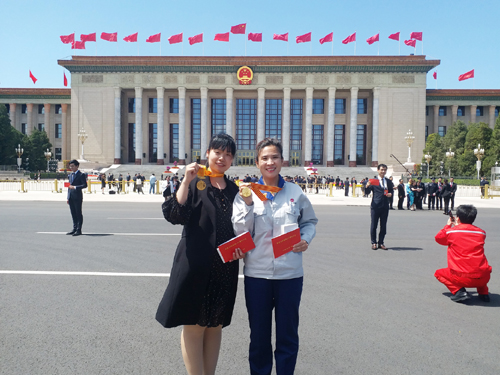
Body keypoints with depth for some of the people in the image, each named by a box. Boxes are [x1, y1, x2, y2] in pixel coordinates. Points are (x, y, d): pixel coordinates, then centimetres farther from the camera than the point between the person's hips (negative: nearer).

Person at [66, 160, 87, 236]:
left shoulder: (81, 175, -5)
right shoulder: (70, 175, 18)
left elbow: (84, 185, -13)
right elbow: (70, 186, 21)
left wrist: (75, 187, -22)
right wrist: (68, 197, 17)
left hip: (77, 196, -7)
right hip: (71, 197, 7)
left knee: (78, 213, -3)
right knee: (73, 214, 11)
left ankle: (79, 230, 0)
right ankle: (74, 229, 18)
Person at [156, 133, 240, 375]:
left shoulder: (233, 190, 10)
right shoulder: (195, 183, -4)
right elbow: (174, 215, -18)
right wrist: (186, 181, -23)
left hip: (225, 267, 5)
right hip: (196, 265, -5)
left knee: (215, 325, 15)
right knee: (194, 325, 5)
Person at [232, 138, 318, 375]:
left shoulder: (295, 192, 1)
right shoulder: (246, 193, 0)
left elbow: (310, 221, 14)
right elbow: (240, 233, -4)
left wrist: (306, 239, -5)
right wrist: (247, 203, -17)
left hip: (290, 273, 0)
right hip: (256, 273, 0)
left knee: (288, 334, 13)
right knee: (259, 335, 15)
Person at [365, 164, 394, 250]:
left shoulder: (389, 181, 14)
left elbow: (391, 190, 24)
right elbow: (368, 192, -5)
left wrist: (390, 194, 1)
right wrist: (367, 186, -26)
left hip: (385, 206, 4)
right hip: (376, 206, -4)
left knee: (383, 226, 7)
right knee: (374, 225, 1)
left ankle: (381, 243, 16)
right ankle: (374, 243, 11)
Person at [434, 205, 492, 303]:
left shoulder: (451, 231, -2)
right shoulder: (481, 233, 8)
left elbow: (438, 238, 17)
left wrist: (448, 225, 30)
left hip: (462, 278, -4)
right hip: (483, 278, 4)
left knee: (439, 273, 22)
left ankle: (458, 291, 0)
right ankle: (483, 292, 21)